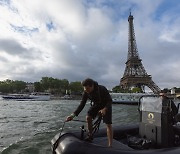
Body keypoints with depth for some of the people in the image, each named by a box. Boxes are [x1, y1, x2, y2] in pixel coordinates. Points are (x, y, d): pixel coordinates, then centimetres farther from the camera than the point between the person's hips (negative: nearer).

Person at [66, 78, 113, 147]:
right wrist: (73, 114, -29)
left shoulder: (102, 89, -35)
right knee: (88, 117, -12)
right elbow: (82, 104, -19)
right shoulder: (86, 92, -23)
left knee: (108, 124, -13)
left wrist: (105, 109, -43)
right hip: (96, 104, 4)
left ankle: (110, 145, -4)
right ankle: (90, 136, 10)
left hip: (106, 105, -4)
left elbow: (110, 101, -25)